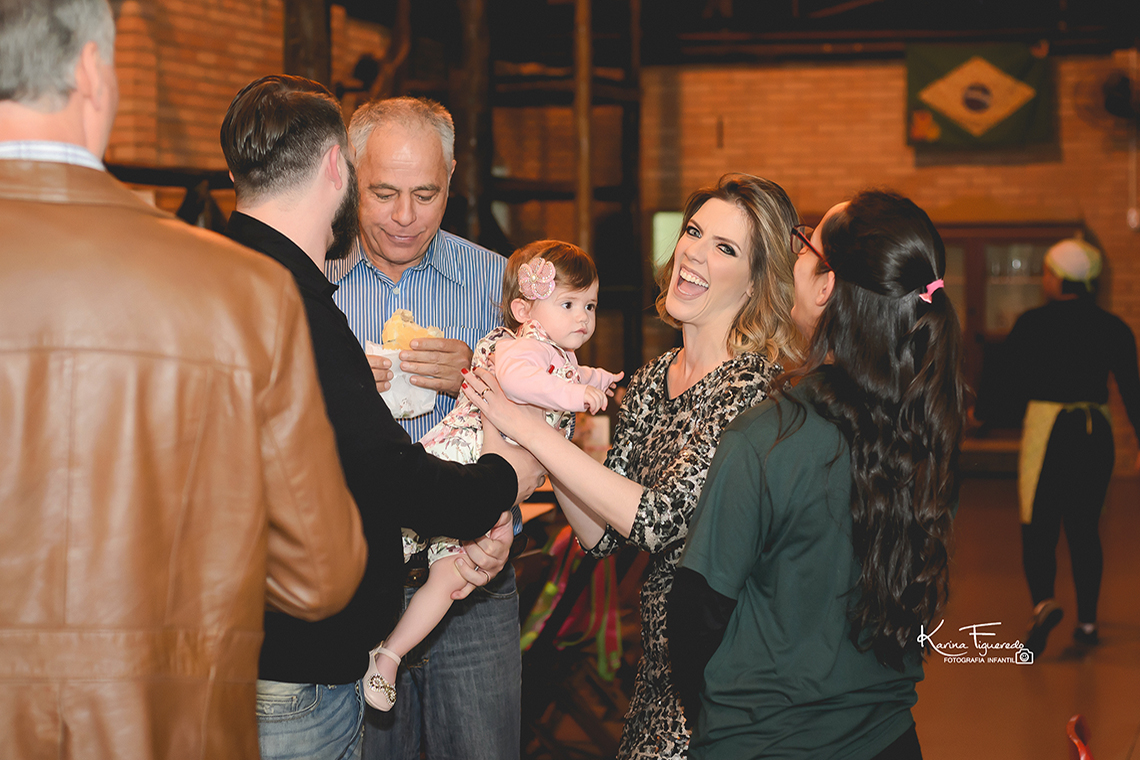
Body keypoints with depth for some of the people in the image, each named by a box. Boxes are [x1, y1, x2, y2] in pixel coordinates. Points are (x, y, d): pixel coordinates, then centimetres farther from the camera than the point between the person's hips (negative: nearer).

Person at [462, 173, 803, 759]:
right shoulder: (648, 385, 7)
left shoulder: (760, 386, -17)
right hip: (659, 664, 7)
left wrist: (530, 428, -22)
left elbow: (661, 519, -25)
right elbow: (601, 536, 6)